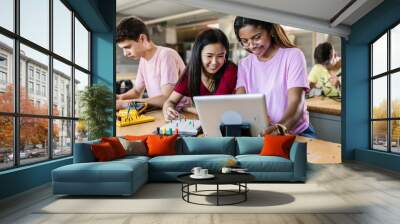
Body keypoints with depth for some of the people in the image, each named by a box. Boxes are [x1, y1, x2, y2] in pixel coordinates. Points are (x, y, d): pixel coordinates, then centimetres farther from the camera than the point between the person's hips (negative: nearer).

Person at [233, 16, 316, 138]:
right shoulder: (244, 64, 8)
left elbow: (296, 102, -15)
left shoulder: (293, 55, -4)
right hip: (259, 135, 4)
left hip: (297, 133, -3)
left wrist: (281, 126, -36)